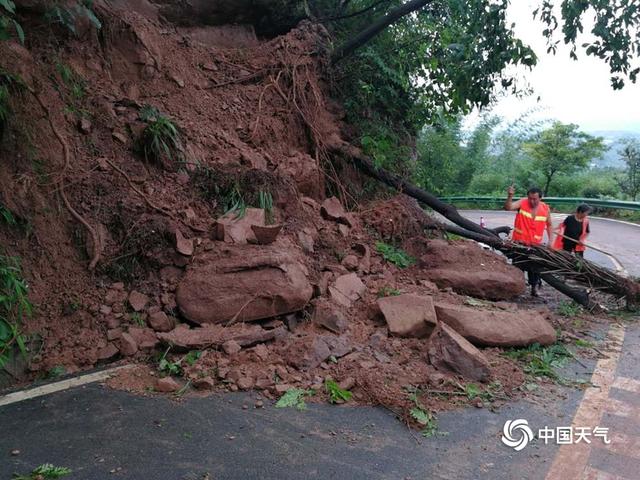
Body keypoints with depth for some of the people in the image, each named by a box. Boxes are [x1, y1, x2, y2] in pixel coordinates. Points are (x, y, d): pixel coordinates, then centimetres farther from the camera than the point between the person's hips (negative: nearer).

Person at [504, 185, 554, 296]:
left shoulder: (546, 209, 1)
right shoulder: (522, 203, -7)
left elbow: (549, 225, 13)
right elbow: (508, 207, -25)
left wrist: (550, 240, 5)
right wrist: (510, 197, -43)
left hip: (535, 244, 2)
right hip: (519, 242, -2)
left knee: (534, 266, 4)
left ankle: (535, 287, 18)